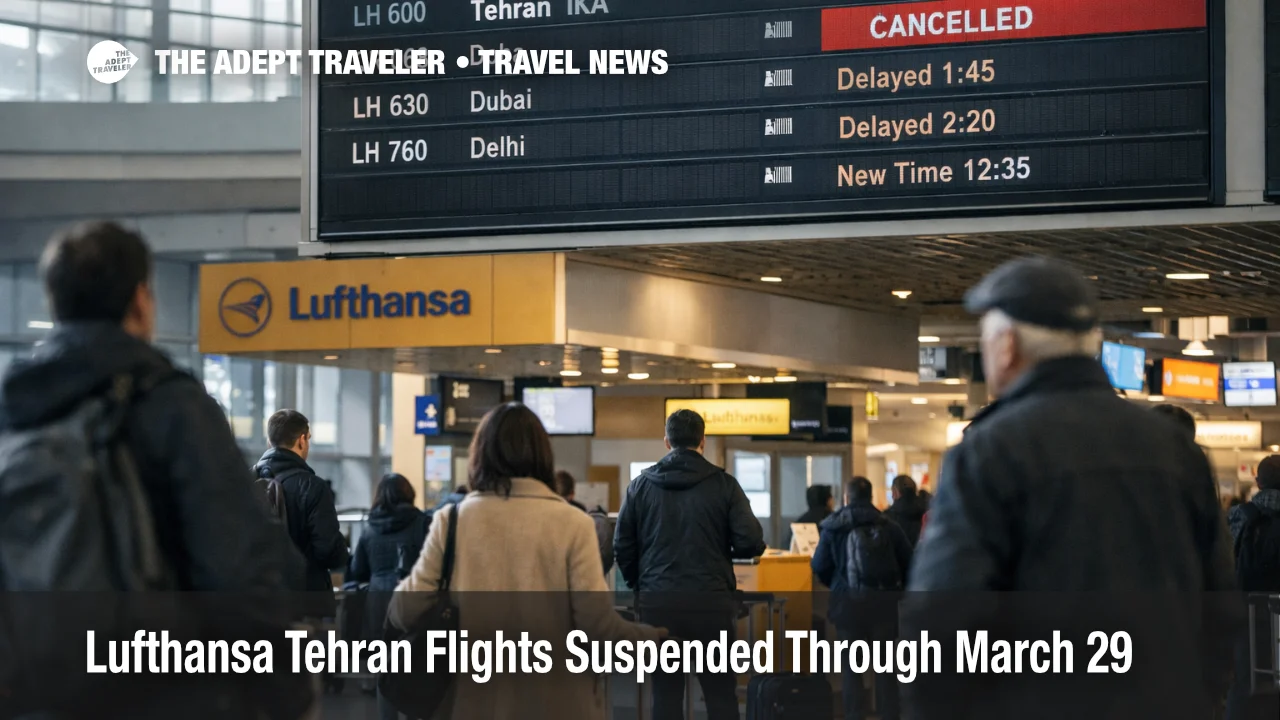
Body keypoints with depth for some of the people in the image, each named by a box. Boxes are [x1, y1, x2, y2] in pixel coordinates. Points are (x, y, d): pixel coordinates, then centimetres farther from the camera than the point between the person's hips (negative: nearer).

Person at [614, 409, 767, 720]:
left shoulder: (641, 485, 5)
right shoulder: (723, 484, -1)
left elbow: (622, 546, 6)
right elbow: (752, 543, -7)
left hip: (658, 602, 2)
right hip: (711, 601, -2)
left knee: (665, 694, 6)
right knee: (721, 694, 5)